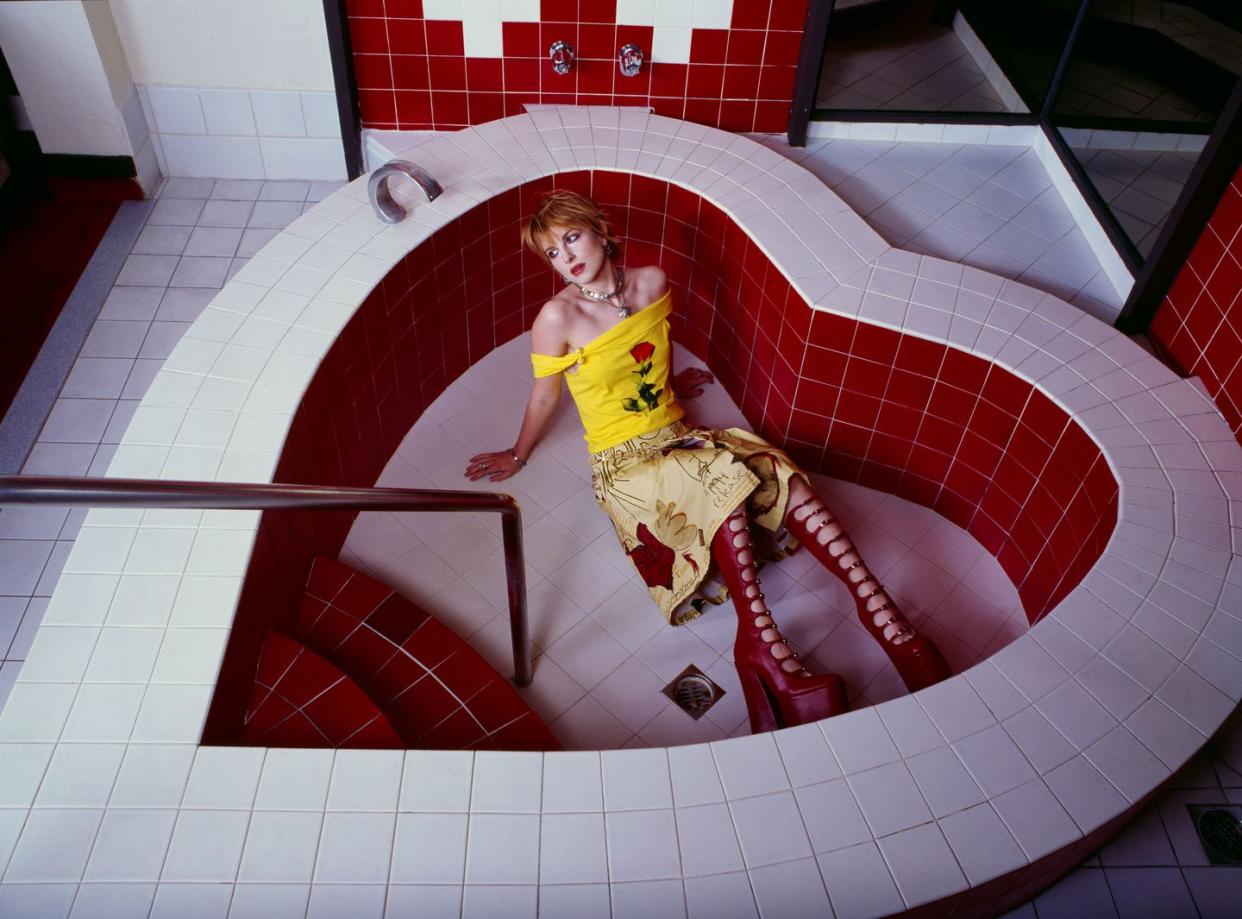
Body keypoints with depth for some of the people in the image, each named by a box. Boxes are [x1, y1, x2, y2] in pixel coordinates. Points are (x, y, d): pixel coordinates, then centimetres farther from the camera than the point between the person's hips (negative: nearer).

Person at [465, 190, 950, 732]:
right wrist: (519, 456, 13)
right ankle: (761, 642, -34)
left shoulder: (652, 282, 1)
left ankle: (879, 609, -26)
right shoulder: (558, 316, -13)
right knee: (723, 486, -34)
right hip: (623, 461, -5)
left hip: (676, 435, 5)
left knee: (783, 476, -19)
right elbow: (544, 396, 1)